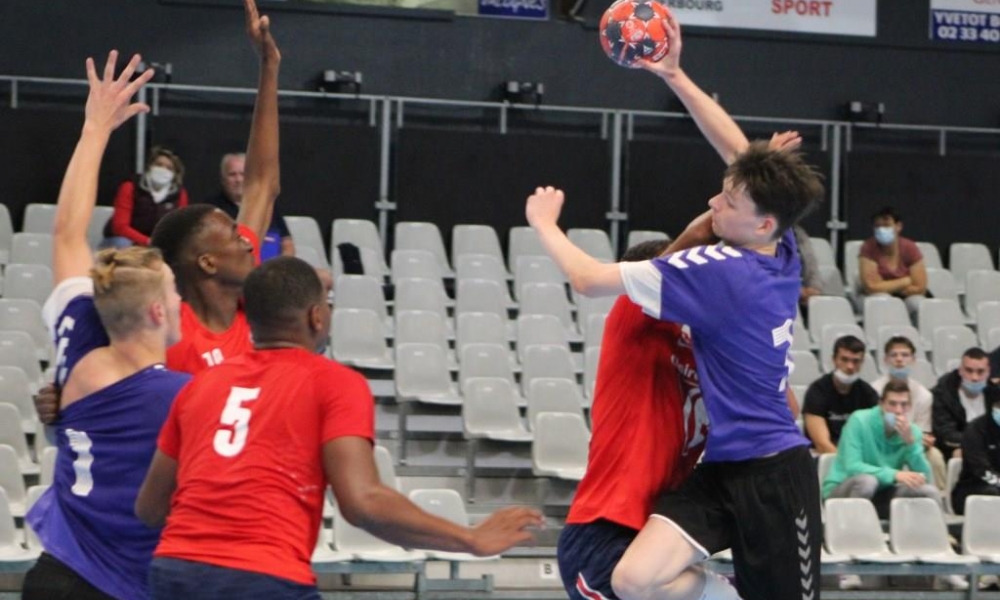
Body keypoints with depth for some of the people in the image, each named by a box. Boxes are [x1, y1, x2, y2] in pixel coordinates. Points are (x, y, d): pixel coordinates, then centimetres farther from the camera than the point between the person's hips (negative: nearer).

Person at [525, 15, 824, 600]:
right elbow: (741, 152, 16)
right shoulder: (782, 251, 1)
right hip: (723, 465, 7)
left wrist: (545, 223, 2)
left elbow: (590, 278, -16)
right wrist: (675, 77, 16)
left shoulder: (720, 270, -20)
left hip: (773, 474, -7)